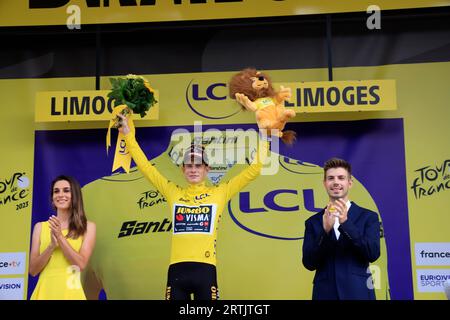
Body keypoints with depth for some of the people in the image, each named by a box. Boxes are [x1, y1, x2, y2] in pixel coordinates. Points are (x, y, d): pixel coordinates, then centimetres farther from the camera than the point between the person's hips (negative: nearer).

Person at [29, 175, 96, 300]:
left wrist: (60, 237, -14)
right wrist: (52, 245, -13)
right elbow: (33, 270, 1)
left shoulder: (88, 227, 0)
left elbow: (81, 264, -9)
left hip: (70, 291, -2)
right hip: (45, 291, 2)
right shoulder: (40, 227, 4)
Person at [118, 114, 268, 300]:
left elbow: (253, 170, 7)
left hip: (205, 269, -1)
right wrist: (128, 135, 12)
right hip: (177, 269, 1)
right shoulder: (173, 192, 11)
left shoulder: (220, 192, 7)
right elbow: (145, 167, 12)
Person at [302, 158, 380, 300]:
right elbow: (309, 263, -3)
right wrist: (325, 230, -17)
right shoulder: (313, 222, 4)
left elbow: (373, 254, -10)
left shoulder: (368, 217, 2)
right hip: (325, 294, 1)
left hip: (358, 293, -1)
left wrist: (346, 223, -20)